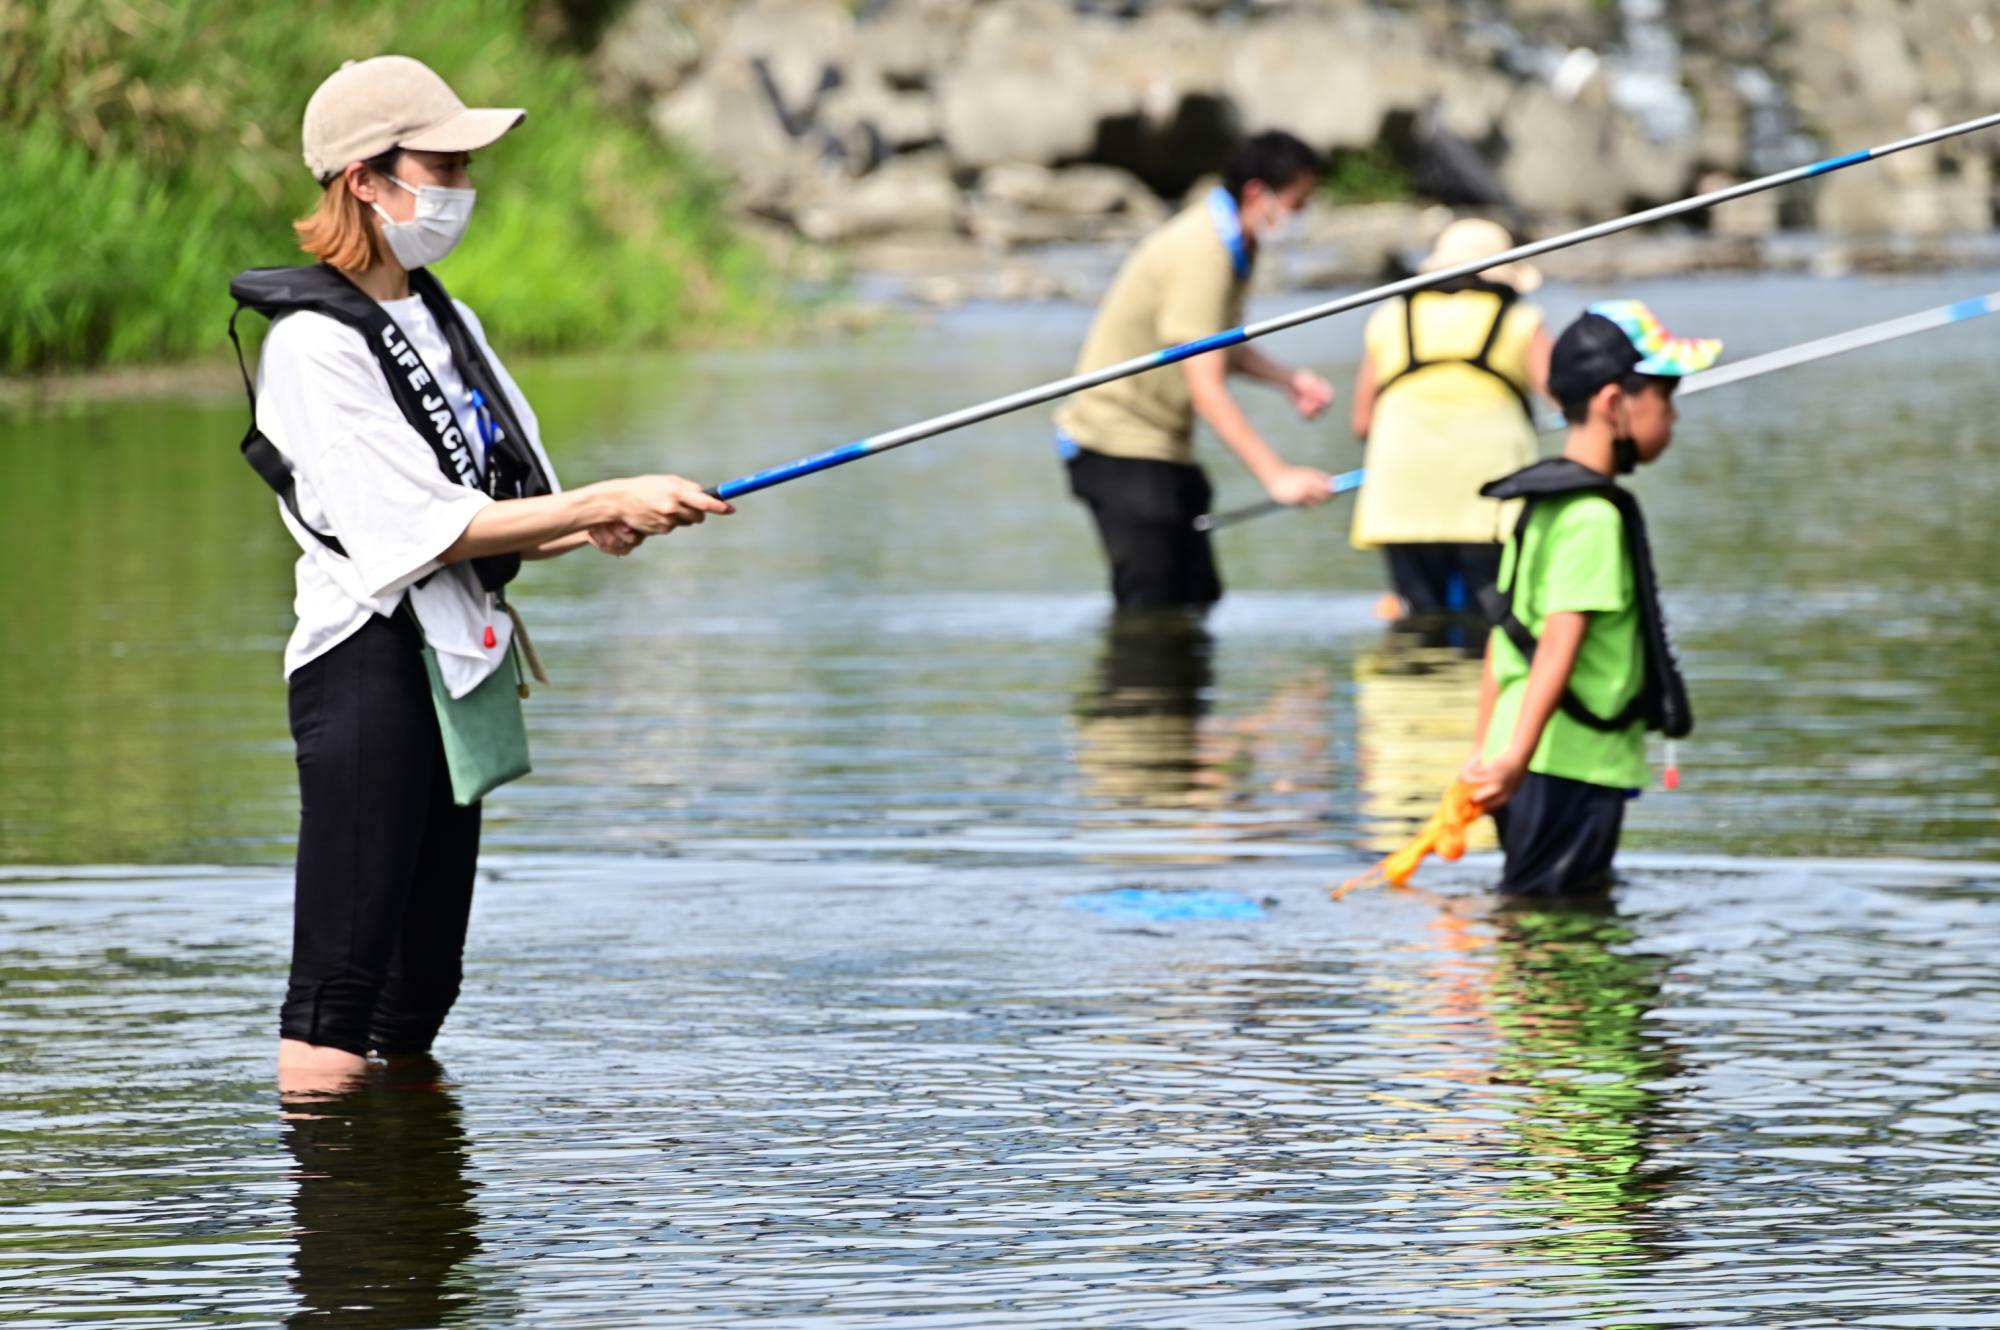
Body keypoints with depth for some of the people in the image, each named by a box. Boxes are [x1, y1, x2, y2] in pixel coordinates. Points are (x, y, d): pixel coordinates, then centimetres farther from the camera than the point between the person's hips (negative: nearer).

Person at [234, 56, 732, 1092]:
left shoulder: (444, 323, 16)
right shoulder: (314, 344, -12)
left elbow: (495, 515, 18)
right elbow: (421, 530, -17)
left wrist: (585, 532, -4)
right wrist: (608, 503, -16)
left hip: (455, 671, 9)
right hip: (369, 667, -9)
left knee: (420, 994, 10)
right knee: (337, 994, -10)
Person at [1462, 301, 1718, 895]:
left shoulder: (1540, 502, 14)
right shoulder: (1594, 517, -15)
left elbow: (1504, 636, 18)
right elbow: (1561, 644, -24)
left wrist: (1482, 753, 22)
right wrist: (1516, 756, -30)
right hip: (1572, 774, -10)